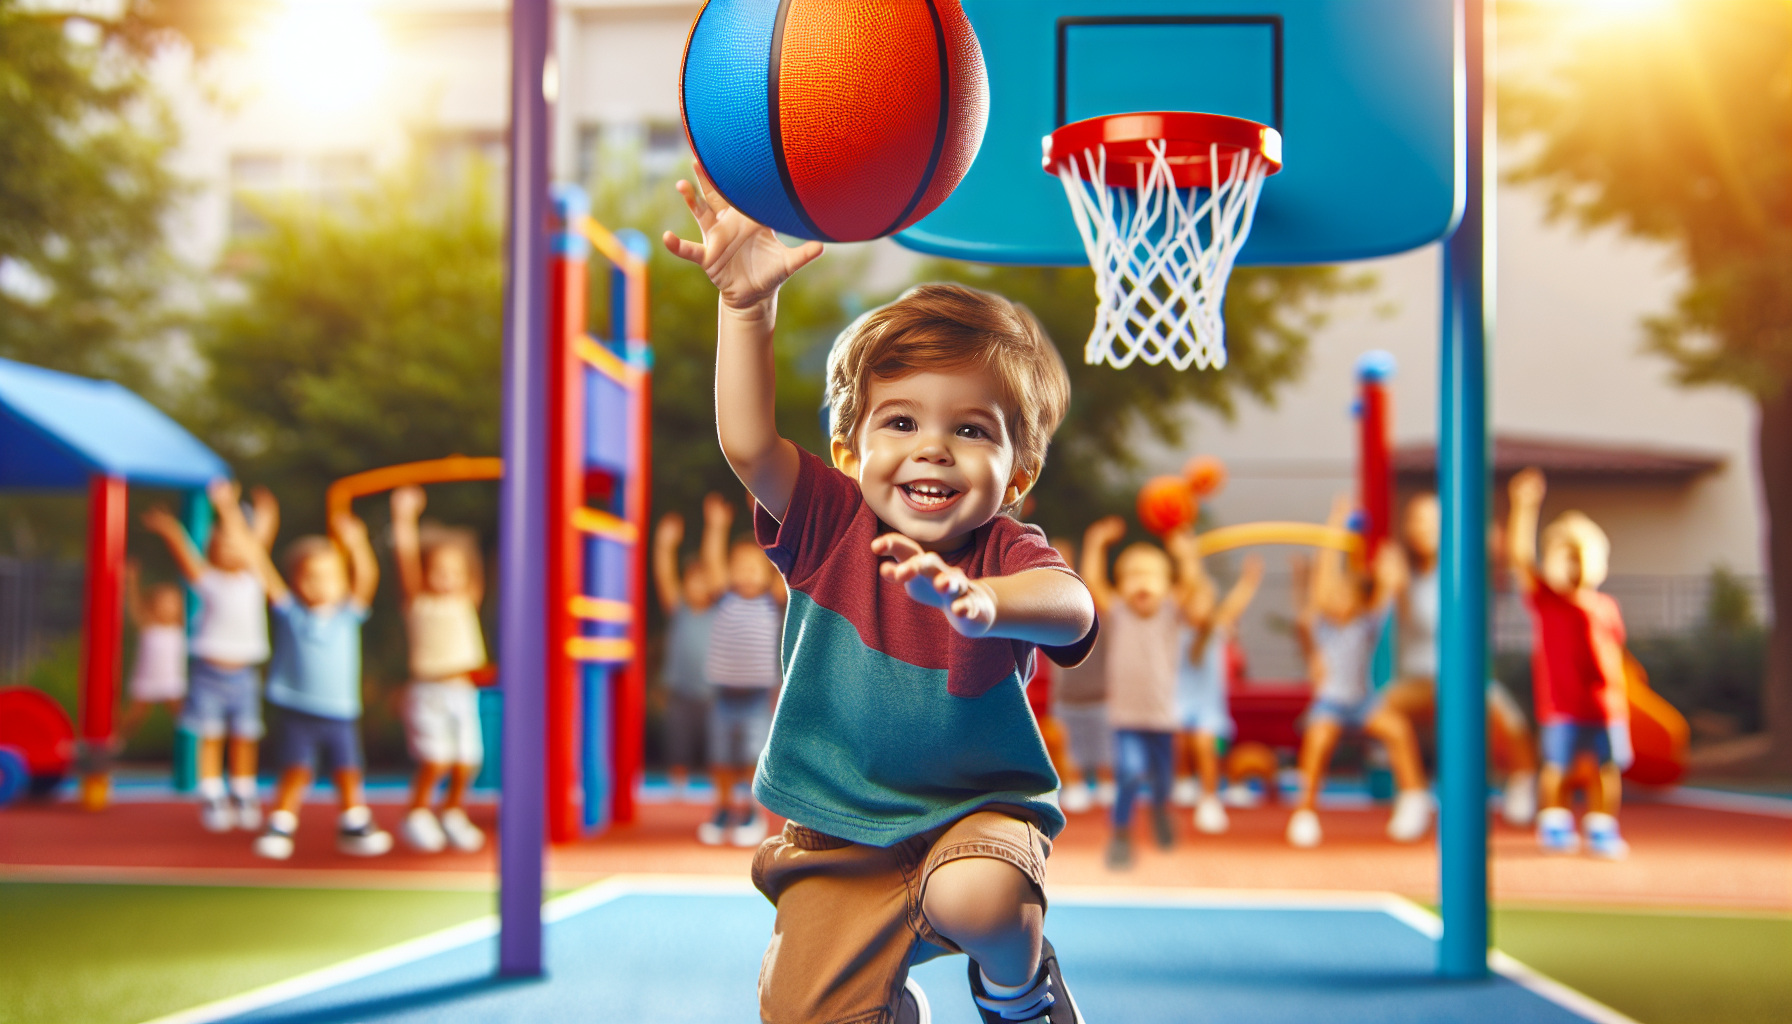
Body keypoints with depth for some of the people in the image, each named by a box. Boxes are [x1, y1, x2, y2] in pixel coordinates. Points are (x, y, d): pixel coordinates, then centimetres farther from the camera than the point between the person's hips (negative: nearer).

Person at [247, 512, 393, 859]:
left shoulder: (347, 614, 3)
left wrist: (355, 543, -20)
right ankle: (279, 828, 7)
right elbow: (263, 573, -7)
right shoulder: (289, 612, 0)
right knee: (295, 772, -4)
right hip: (296, 713, -2)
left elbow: (367, 578, -9)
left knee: (348, 773, 5)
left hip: (340, 713, 2)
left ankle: (354, 827, 17)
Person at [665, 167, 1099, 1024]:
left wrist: (982, 601, -60)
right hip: (837, 839, 2)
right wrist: (748, 305, -34)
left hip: (976, 810, -2)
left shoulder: (1006, 553, -14)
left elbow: (1071, 610, -37)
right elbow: (748, 446, -24)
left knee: (977, 899, -34)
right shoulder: (833, 523, -7)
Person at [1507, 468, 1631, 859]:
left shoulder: (1606, 607, 9)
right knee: (1555, 765, -1)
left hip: (1605, 705, 4)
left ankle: (1602, 828, 19)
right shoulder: (1543, 597, -2)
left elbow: (1613, 655, 15)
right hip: (1560, 705, -3)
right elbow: (1520, 556, -14)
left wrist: (1620, 700, 13)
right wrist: (1524, 507, -22)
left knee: (1608, 767, 6)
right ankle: (1554, 825, 18)